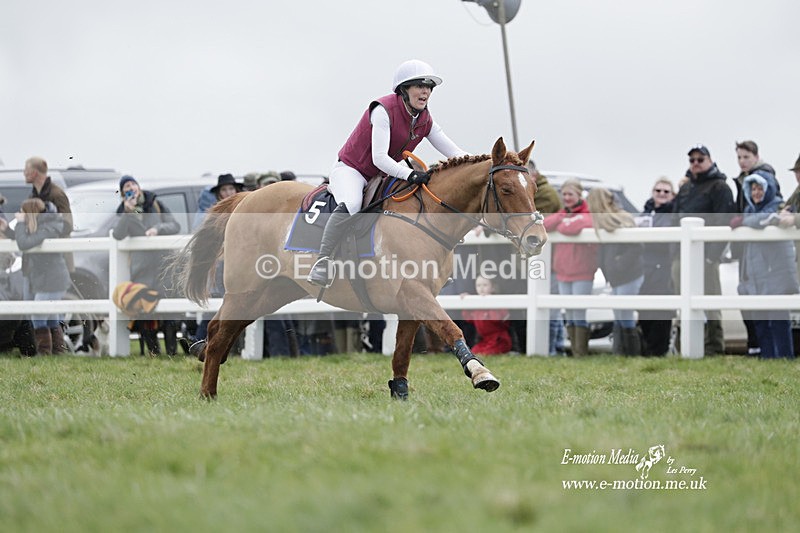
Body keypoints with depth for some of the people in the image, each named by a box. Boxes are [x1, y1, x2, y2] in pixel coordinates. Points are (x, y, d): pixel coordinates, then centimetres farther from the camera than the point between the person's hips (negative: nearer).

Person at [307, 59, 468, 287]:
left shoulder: (425, 120, 0)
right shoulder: (384, 110, -22)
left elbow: (454, 153, 1)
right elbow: (379, 158, -30)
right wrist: (410, 174, -42)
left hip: (380, 177, 8)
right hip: (350, 169, -8)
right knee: (350, 206, -37)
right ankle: (323, 263, -40)